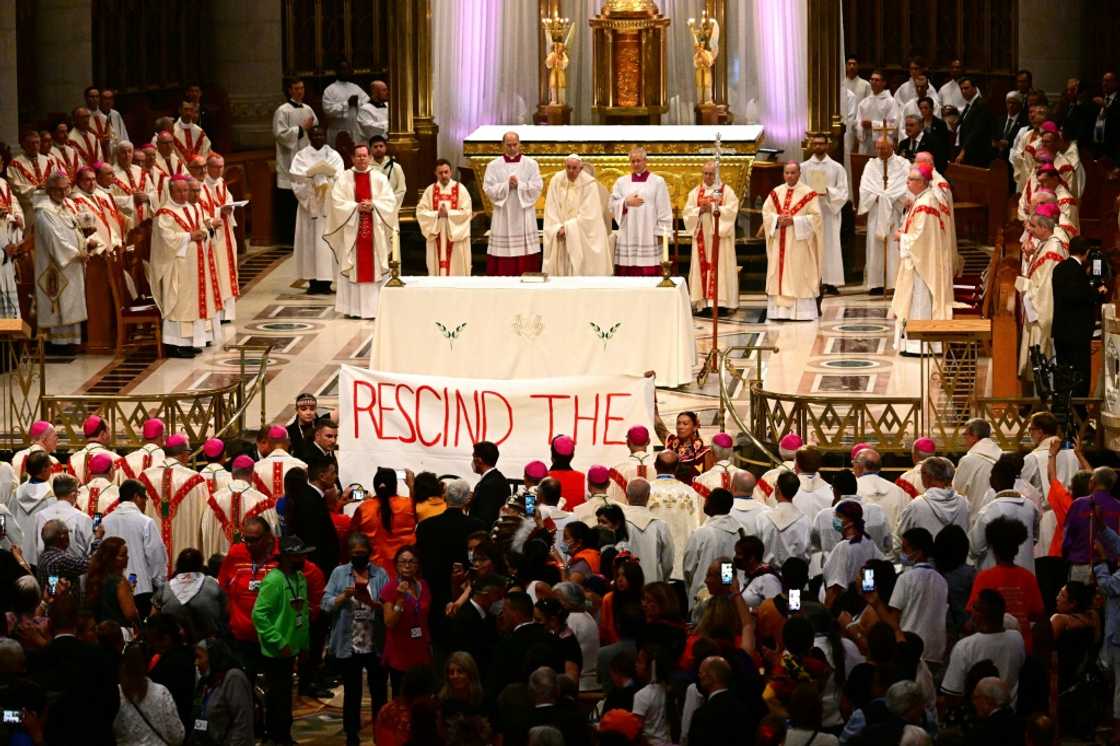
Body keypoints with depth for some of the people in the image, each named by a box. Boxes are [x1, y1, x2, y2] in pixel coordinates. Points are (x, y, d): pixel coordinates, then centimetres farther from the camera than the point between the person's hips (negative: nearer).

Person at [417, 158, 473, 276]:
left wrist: (448, 213, -16)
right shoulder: (430, 190, 6)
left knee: (456, 270, -2)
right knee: (438, 269, 0)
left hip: (456, 236, -2)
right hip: (436, 236, 2)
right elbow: (421, 211, 0)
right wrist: (437, 214, -15)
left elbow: (467, 212, -6)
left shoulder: (460, 189, 1)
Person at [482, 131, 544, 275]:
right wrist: (507, 185, -15)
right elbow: (488, 189, -3)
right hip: (503, 214, 0)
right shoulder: (493, 165, 5)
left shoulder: (531, 164, 5)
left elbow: (537, 186, -3)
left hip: (524, 214, 0)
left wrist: (519, 185, -14)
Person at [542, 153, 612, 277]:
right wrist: (558, 228, -14)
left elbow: (588, 214, -14)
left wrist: (567, 228, -14)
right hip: (561, 235, 3)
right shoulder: (556, 180, -2)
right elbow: (551, 209, -1)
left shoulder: (589, 183, -12)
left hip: (584, 236, -3)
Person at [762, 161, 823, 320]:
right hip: (780, 243, 4)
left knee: (798, 276, -6)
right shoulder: (776, 193, 10)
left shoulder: (808, 193, -4)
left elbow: (815, 217, -9)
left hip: (799, 243, -4)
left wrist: (794, 221, -17)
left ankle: (802, 312, -4)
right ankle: (780, 310, 5)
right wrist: (778, 219, -11)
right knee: (779, 275, 3)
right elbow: (766, 212, 9)